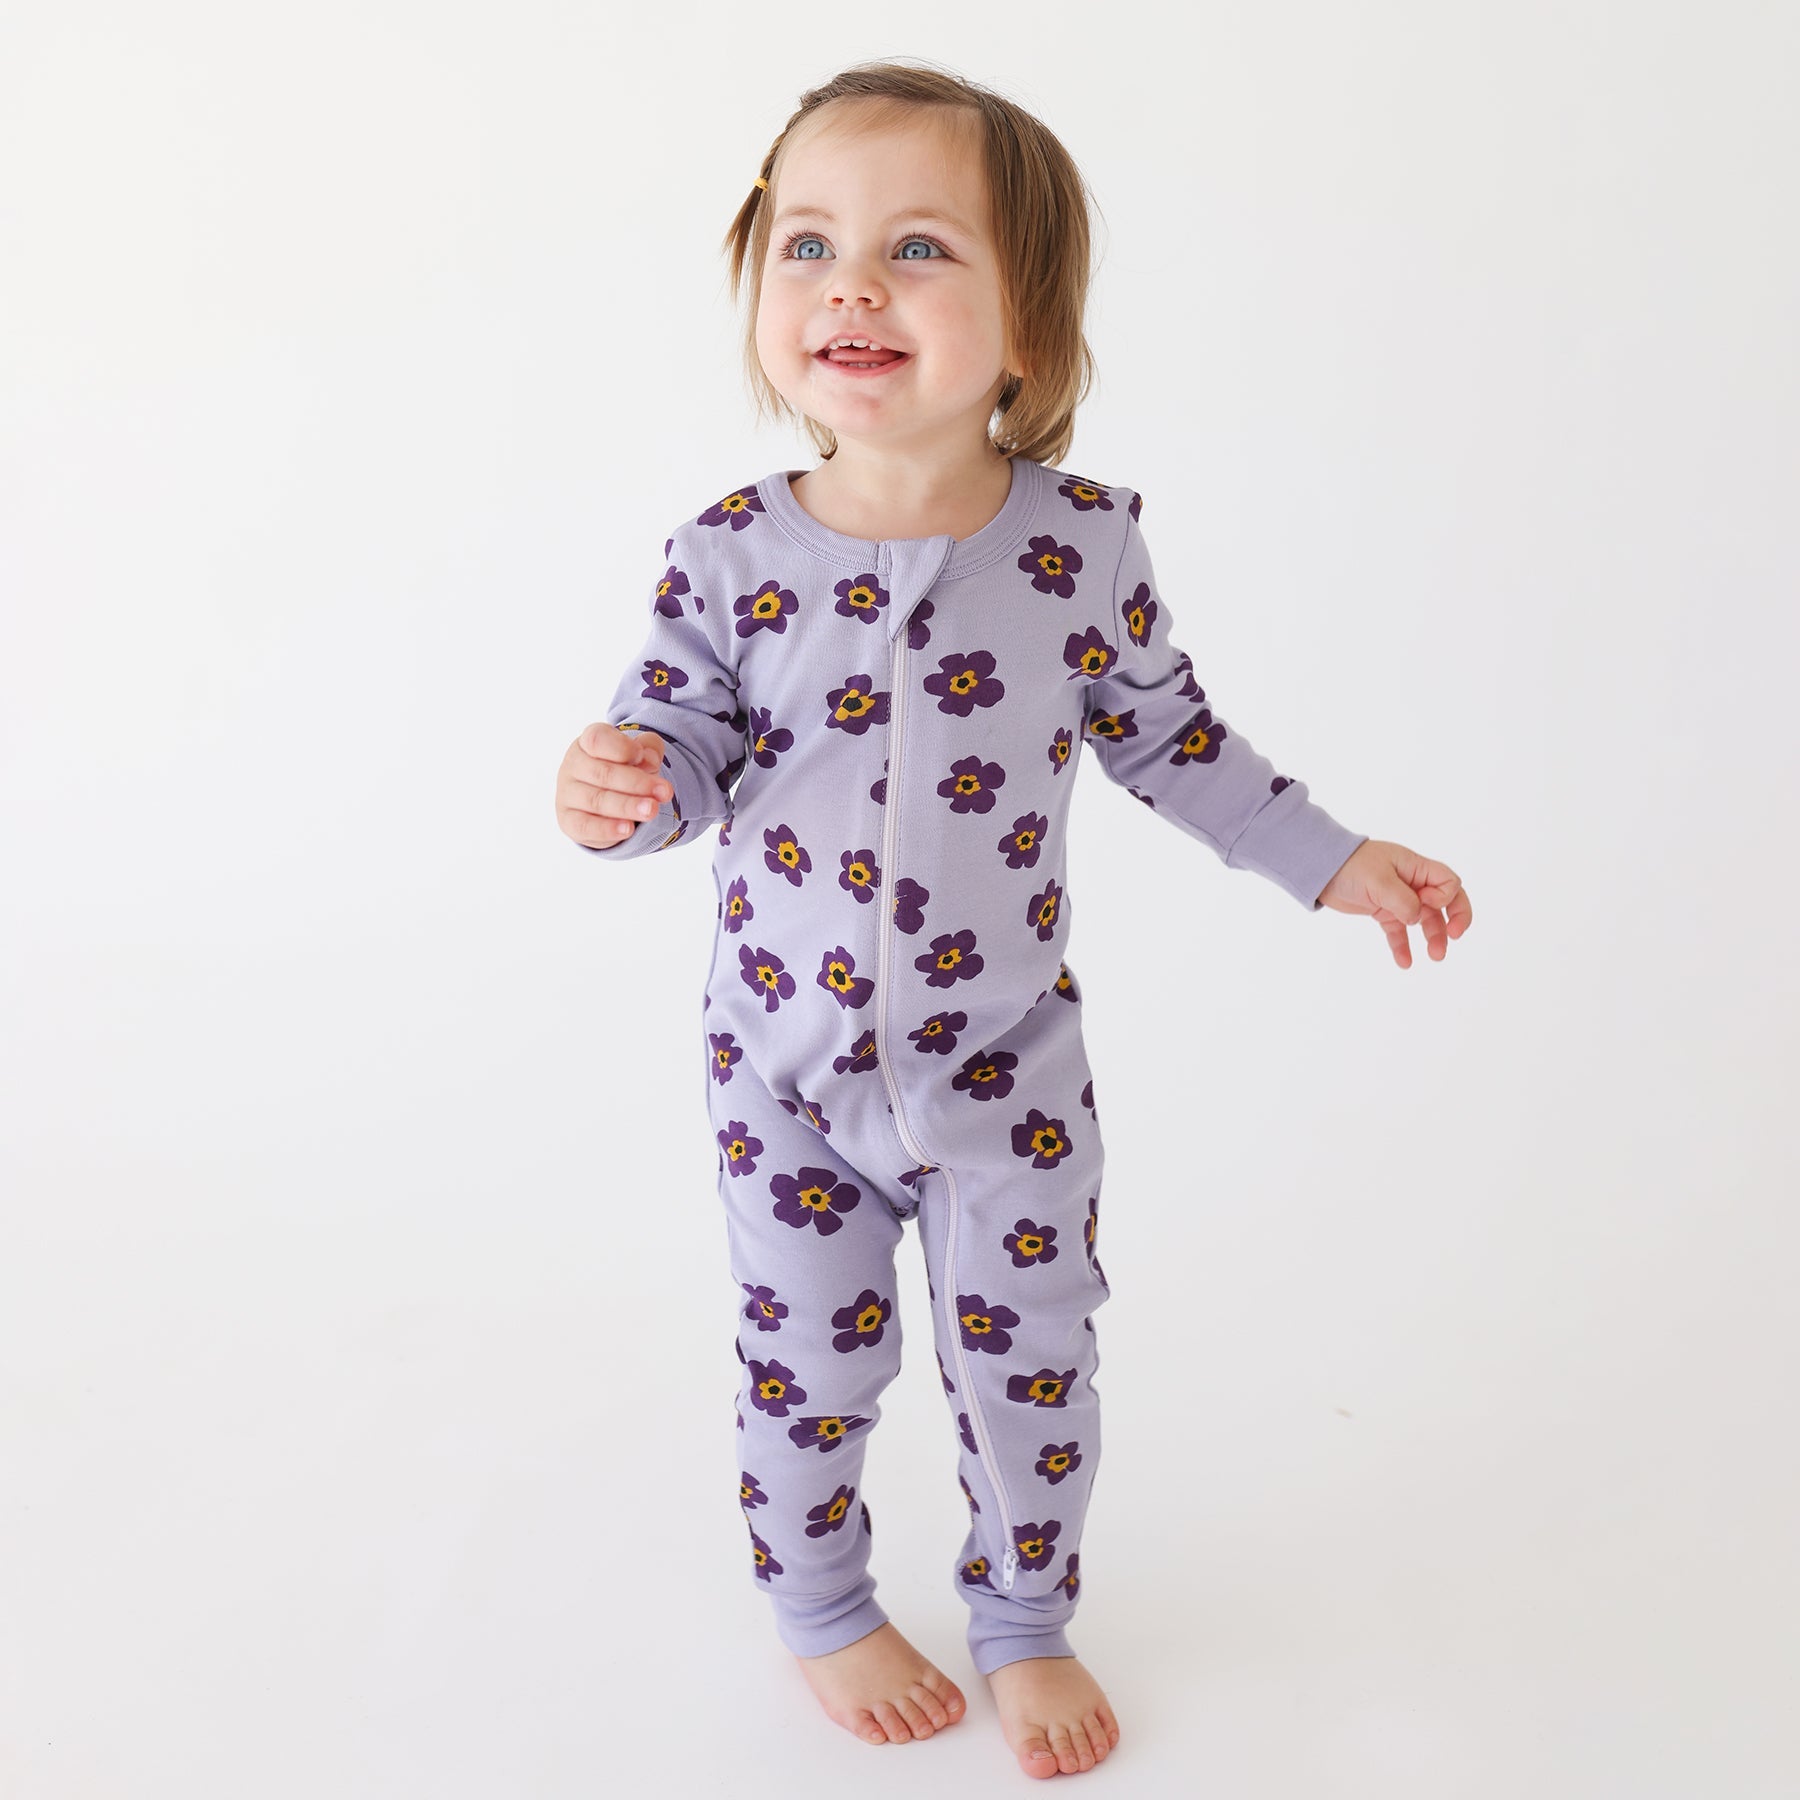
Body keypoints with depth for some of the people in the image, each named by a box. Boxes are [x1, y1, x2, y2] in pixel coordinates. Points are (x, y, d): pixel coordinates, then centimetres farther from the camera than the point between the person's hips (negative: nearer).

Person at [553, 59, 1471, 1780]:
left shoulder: (1083, 541, -12)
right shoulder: (729, 556, -14)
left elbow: (1164, 732, 2)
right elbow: (687, 737, -5)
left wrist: (1331, 859, 4)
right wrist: (620, 780, -28)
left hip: (1004, 1059, 1)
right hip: (786, 1065, 0)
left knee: (1030, 1362, 12)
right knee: (809, 1362, 15)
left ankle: (1024, 1619, 40)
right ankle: (820, 1606, 44)